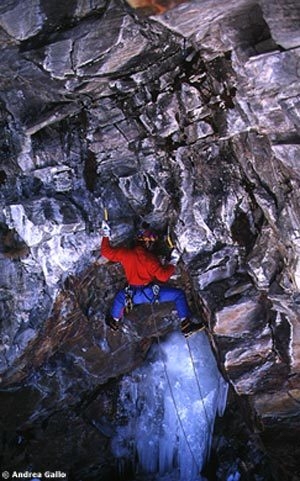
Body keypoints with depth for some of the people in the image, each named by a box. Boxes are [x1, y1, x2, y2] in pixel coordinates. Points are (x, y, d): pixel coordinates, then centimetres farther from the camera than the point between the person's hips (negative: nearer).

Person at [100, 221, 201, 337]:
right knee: (179, 294, 6)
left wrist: (106, 236, 20)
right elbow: (163, 275, -16)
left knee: (120, 296, 36)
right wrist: (173, 262, -2)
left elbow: (106, 251, 8)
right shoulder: (150, 258, -12)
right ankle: (186, 325, 0)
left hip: (134, 295, 4)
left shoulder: (125, 253, -2)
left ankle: (114, 322, 46)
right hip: (151, 292, -4)